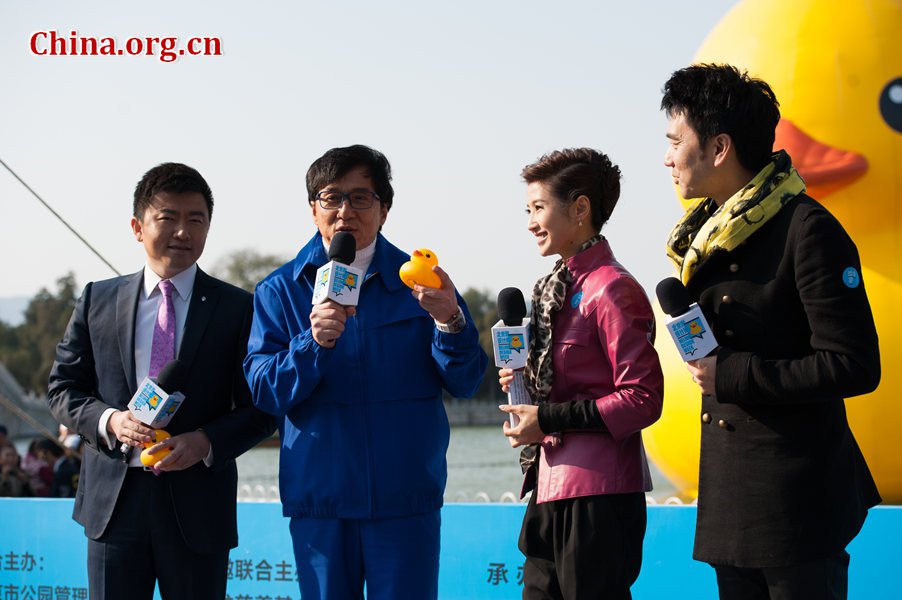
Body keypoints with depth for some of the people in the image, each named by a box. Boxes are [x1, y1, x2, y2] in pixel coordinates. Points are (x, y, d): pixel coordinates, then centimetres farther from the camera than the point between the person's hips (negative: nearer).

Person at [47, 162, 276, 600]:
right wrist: (108, 420, -10)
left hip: (198, 503, -1)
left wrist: (206, 442, -15)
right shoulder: (98, 300, 8)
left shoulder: (238, 308, 2)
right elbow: (63, 388, 10)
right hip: (114, 502, 1)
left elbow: (261, 408, 2)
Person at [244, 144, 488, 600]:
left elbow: (466, 382, -1)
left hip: (406, 498, -1)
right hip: (318, 499, 1)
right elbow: (264, 390, -5)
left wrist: (449, 321, -20)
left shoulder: (417, 282, 6)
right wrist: (314, 343, -22)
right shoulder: (280, 291, 6)